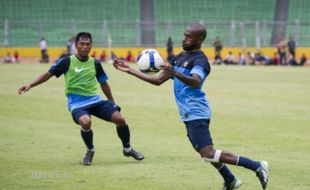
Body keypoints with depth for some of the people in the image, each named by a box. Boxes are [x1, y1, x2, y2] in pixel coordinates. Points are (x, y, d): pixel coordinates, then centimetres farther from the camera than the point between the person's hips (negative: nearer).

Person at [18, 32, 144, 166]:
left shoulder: (95, 64, 8)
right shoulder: (67, 62, -2)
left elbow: (103, 83, 19)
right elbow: (48, 74, 2)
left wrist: (112, 103, 24)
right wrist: (30, 85, -8)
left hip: (95, 100, 4)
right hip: (76, 103, -4)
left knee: (119, 118, -15)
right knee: (85, 122, -36)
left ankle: (127, 149, 12)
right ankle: (90, 151, -6)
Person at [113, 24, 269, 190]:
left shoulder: (199, 60, -12)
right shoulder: (180, 57, 15)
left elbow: (196, 82, -33)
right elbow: (158, 80, 18)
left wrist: (176, 74, -51)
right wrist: (129, 71, 15)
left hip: (196, 113, -9)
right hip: (190, 115, 9)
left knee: (208, 154, -17)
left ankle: (256, 167, -13)